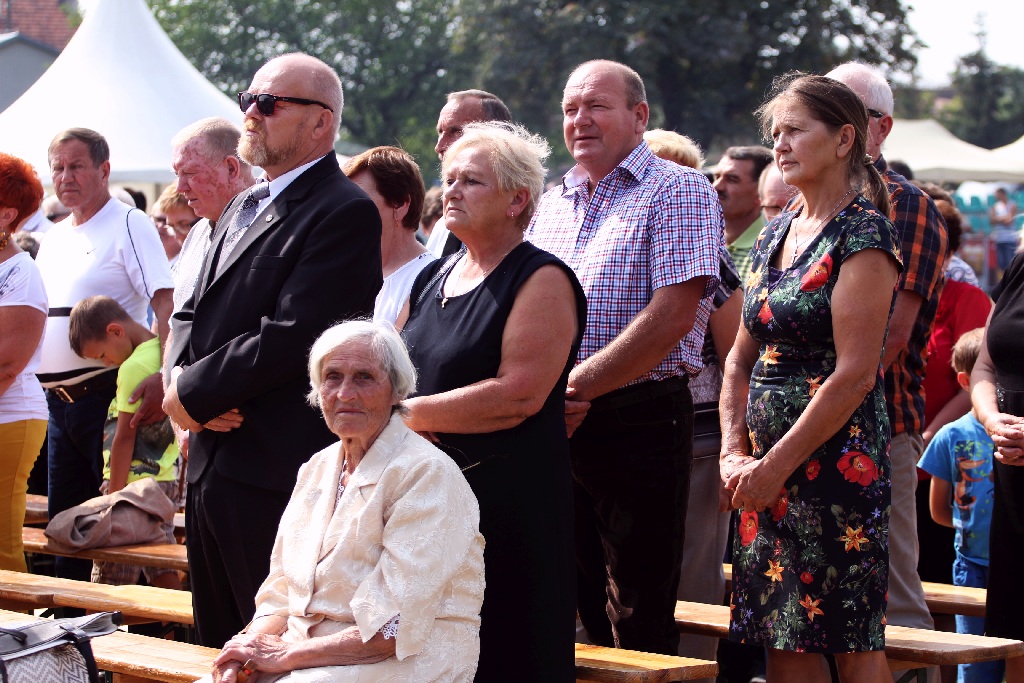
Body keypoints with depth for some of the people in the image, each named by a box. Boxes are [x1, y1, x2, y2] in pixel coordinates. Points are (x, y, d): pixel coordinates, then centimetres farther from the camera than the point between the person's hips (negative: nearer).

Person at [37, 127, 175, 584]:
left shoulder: (129, 225, -8)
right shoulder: (52, 238, 16)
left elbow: (167, 305, -18)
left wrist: (163, 378, -30)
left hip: (106, 392, -8)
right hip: (57, 399, 8)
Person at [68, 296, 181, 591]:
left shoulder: (134, 368, -16)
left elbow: (125, 438, -16)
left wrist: (113, 496, -12)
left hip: (135, 482, -9)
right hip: (167, 479, 9)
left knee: (110, 582, -6)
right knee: (163, 572, 11)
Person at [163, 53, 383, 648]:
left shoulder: (346, 213, -13)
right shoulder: (243, 208, 18)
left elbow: (287, 338, -20)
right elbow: (193, 315, 18)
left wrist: (191, 394, -12)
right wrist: (184, 383, -3)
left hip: (276, 478, -9)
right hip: (210, 464, 9)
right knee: (220, 651, 16)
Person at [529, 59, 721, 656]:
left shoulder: (679, 191, -3)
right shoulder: (553, 204, 18)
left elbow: (672, 317, -14)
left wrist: (576, 388, -14)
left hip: (640, 422, -6)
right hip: (554, 428, 6)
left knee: (639, 624, -2)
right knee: (589, 609, 10)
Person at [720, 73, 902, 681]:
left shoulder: (863, 232, -9)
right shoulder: (775, 234, 14)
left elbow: (855, 374, -16)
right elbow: (743, 358, 17)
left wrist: (777, 465, -14)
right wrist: (735, 453, 3)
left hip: (836, 457, -7)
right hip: (767, 469, 7)